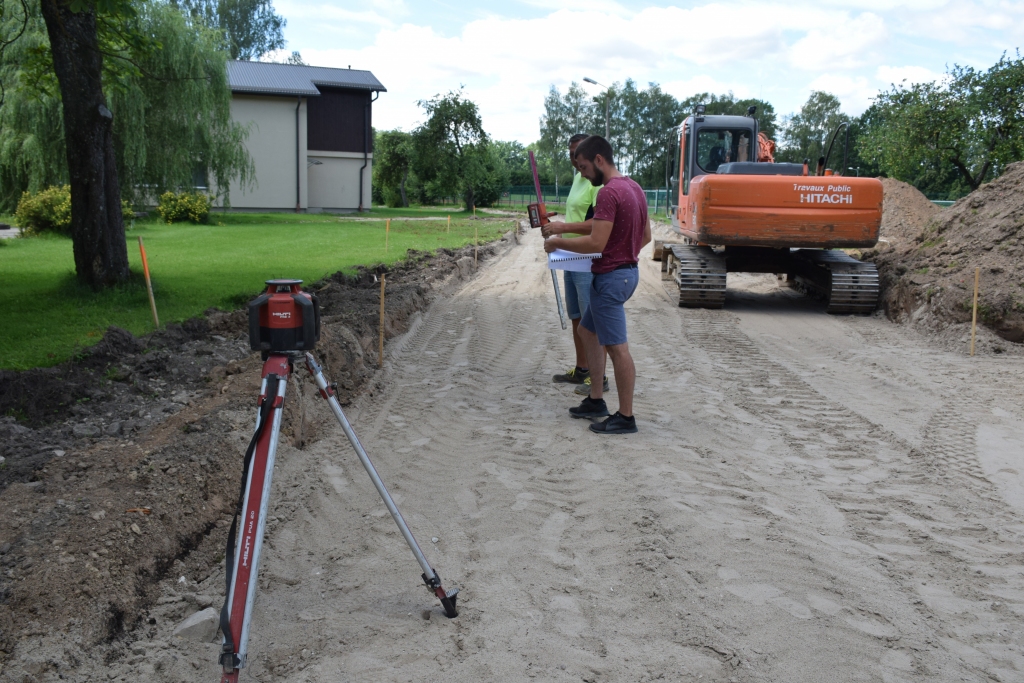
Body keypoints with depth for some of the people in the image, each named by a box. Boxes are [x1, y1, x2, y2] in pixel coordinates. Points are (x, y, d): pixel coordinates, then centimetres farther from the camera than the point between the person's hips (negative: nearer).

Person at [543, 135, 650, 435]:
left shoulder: (609, 193, -20)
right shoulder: (634, 188, 11)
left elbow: (596, 243, -25)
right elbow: (646, 236, 17)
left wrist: (558, 243, -13)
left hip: (610, 278, -11)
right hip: (628, 270, 11)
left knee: (617, 347, -3)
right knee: (588, 331, 21)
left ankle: (625, 418, 5)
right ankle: (596, 400, 26)